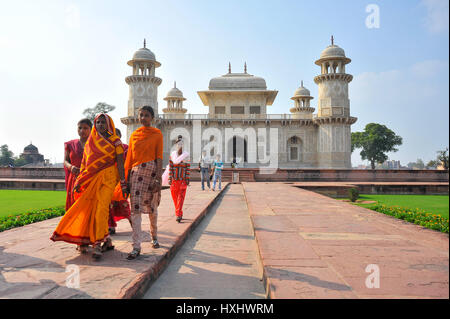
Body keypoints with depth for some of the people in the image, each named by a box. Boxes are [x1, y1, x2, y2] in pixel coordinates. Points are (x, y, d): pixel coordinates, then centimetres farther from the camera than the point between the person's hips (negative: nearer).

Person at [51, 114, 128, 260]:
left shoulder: (115, 141, 3)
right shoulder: (90, 141, 15)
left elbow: (120, 163, -3)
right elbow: (84, 162, 13)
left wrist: (123, 183, -9)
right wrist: (79, 181, 5)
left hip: (107, 178, -5)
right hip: (91, 179, 5)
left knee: (101, 208, -14)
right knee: (90, 209, 3)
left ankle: (97, 244, -12)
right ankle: (107, 240, 16)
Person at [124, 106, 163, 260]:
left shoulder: (157, 134, 4)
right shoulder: (134, 135, 13)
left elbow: (159, 157, -3)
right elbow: (129, 158, 13)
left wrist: (158, 178, -12)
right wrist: (126, 179, 9)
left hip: (151, 170, -2)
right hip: (136, 172, 2)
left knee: (152, 207, 10)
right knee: (135, 208, -7)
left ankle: (154, 237, 33)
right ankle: (136, 247, -5)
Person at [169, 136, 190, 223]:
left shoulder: (186, 155, -1)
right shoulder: (173, 155, 1)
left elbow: (188, 168, 0)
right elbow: (170, 167, 0)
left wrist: (187, 179, -4)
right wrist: (169, 179, -5)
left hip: (183, 180, -2)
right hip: (174, 180, 2)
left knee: (181, 197, -10)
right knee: (175, 197, 8)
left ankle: (178, 215, -14)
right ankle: (179, 214, 24)